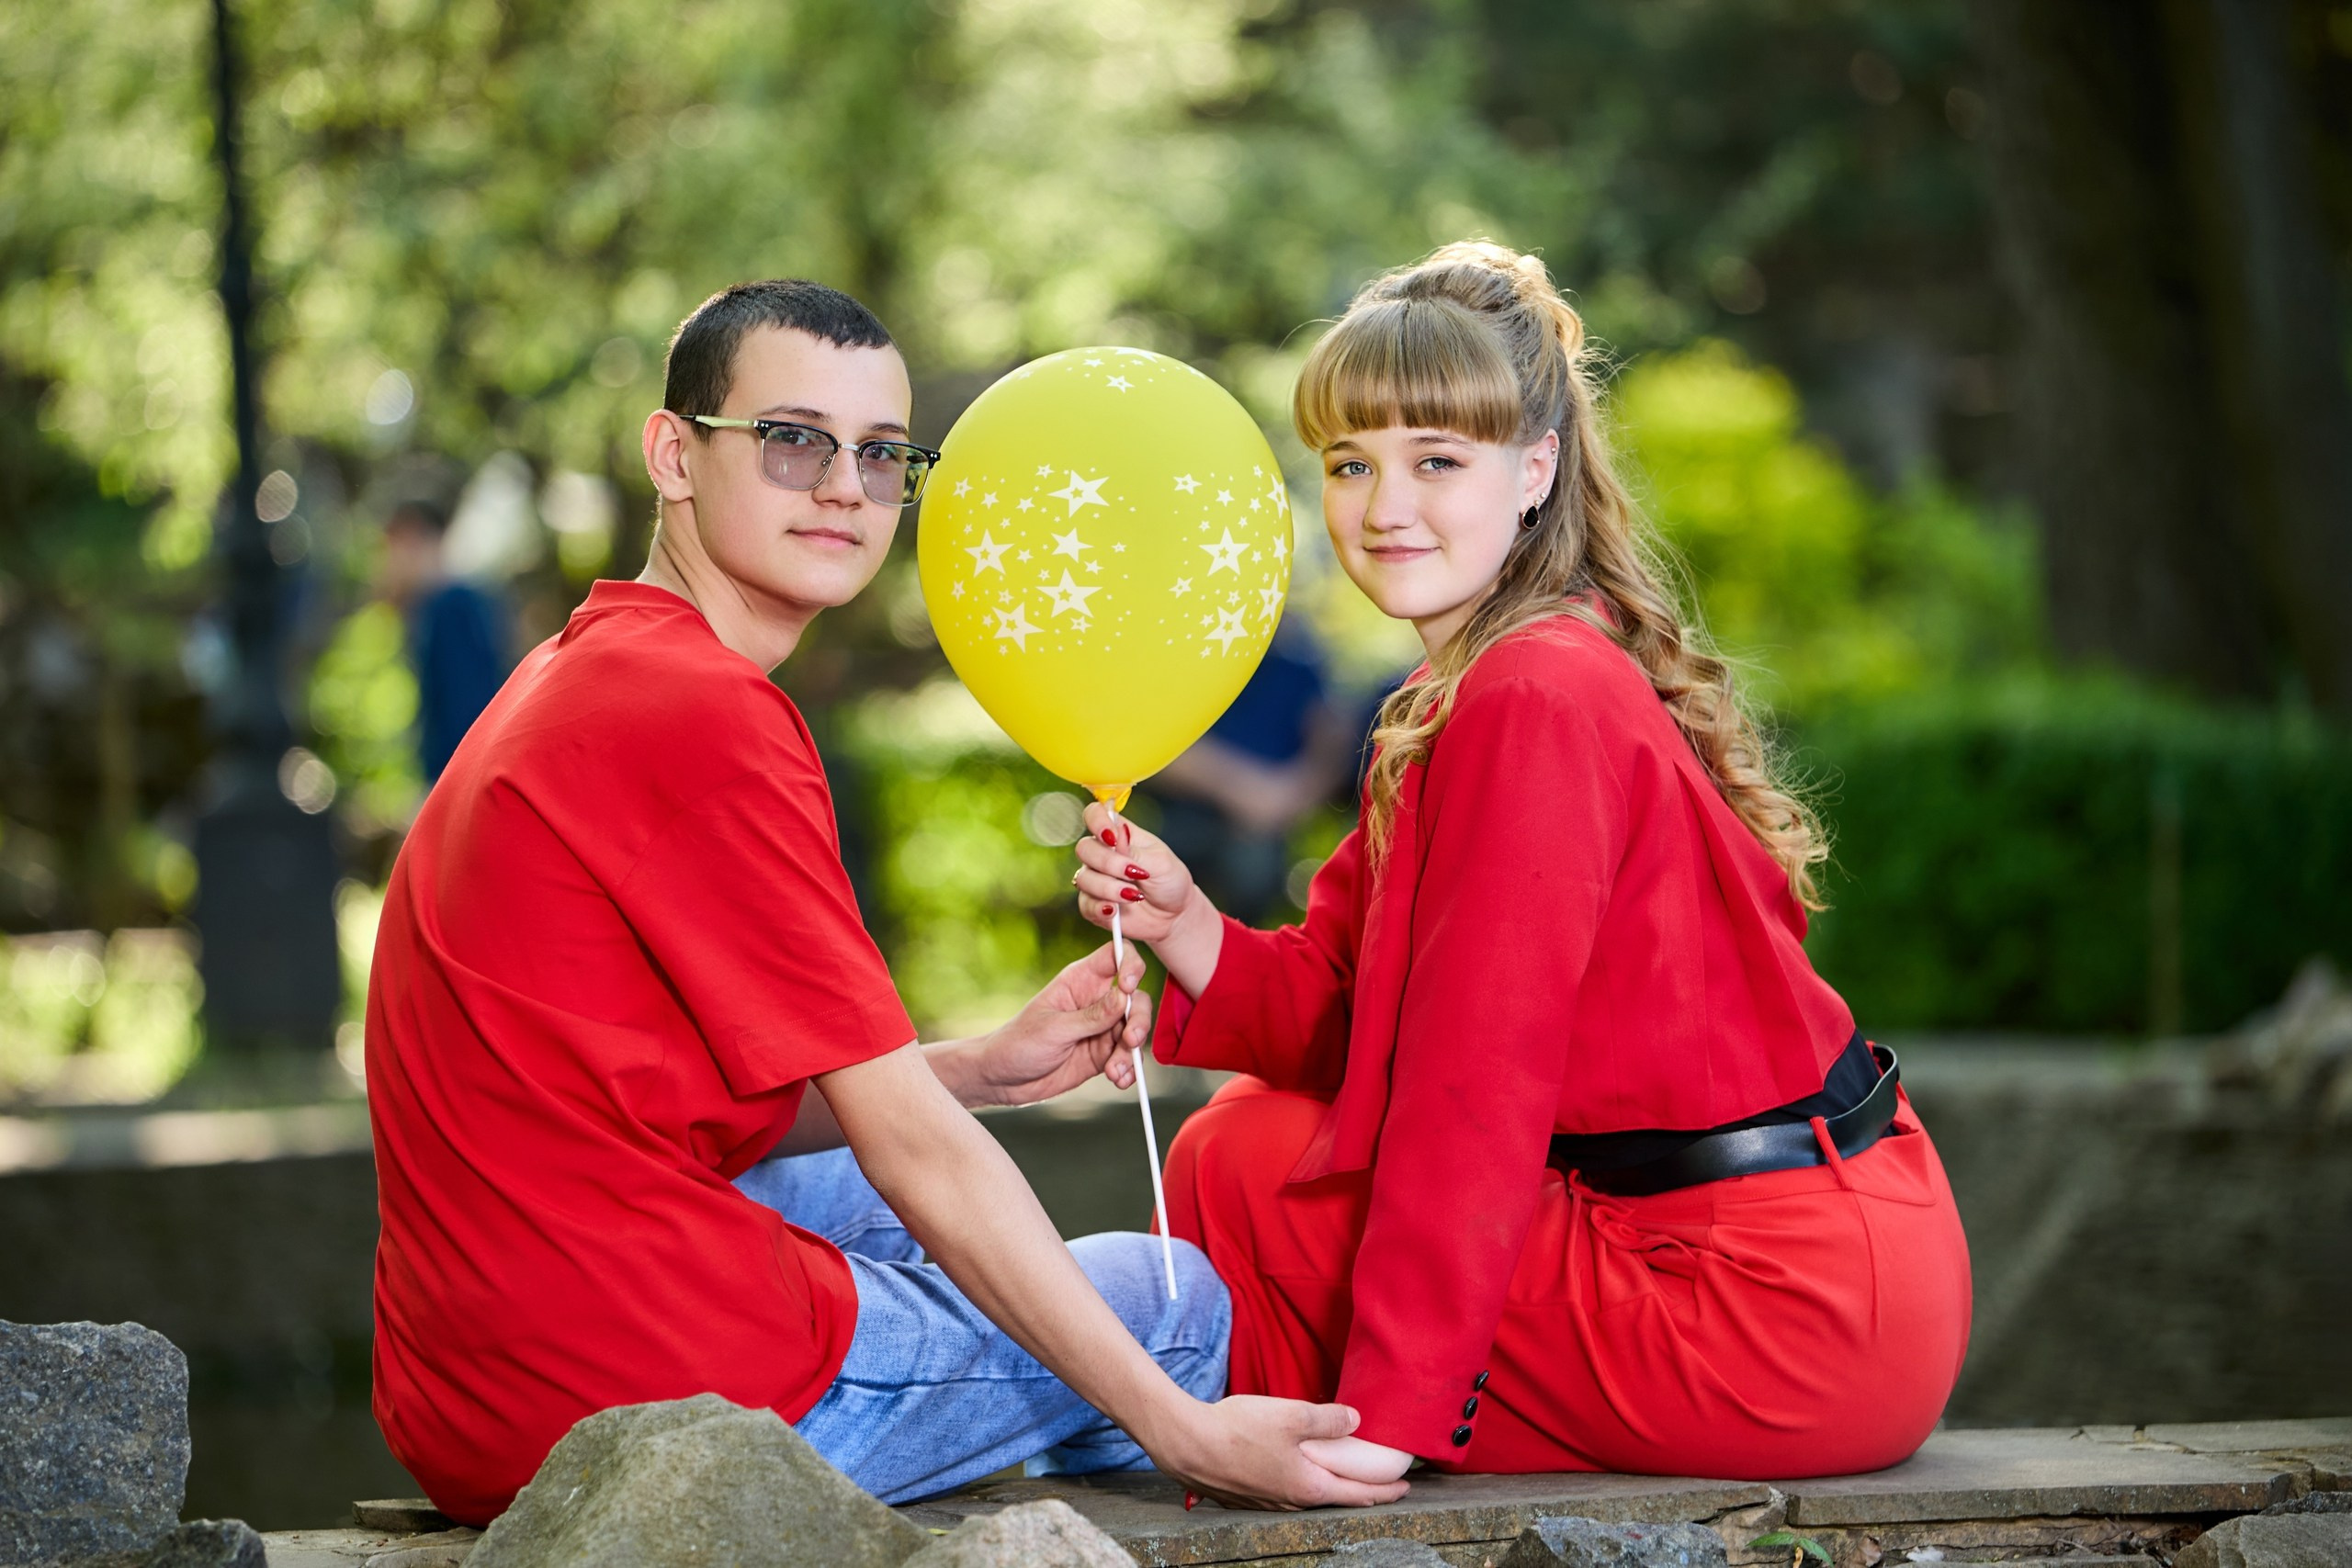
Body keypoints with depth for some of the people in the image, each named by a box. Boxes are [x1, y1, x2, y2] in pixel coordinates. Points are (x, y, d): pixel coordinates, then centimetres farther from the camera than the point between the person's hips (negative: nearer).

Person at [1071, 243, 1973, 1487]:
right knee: (1256, 1127, 18)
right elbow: (1358, 1017, 9)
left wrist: (1387, 1409, -18)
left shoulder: (1531, 702, -18)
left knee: (1242, 1168, -1)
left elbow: (1476, 1090, -20)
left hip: (1772, 1312, -10)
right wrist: (1185, 925, -7)